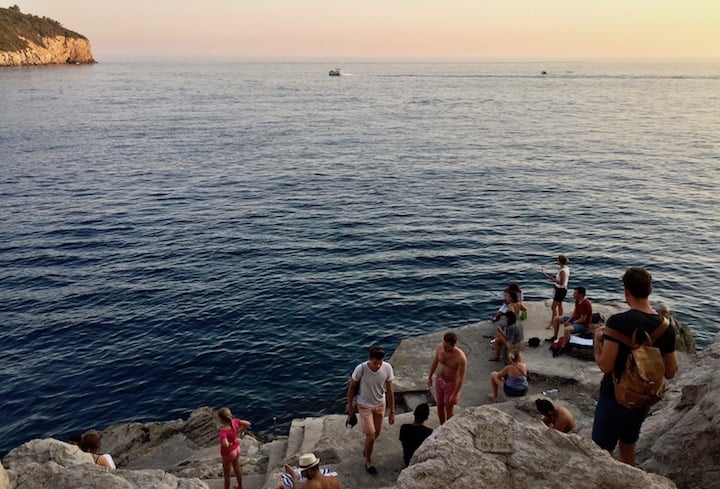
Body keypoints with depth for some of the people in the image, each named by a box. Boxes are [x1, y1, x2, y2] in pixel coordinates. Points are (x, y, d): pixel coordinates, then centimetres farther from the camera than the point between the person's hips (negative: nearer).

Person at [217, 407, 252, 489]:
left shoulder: (223, 431, -38)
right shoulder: (235, 421, -20)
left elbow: (225, 444, -53)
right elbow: (248, 424, -6)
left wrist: (231, 443, -30)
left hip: (228, 453, -7)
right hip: (237, 449, 7)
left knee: (226, 475, 18)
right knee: (237, 468, 30)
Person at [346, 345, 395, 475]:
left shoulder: (387, 368, -23)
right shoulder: (361, 369, -30)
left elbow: (389, 391, -12)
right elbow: (352, 387, -12)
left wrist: (392, 412, -6)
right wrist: (350, 405, -1)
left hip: (380, 404, 3)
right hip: (365, 405, -3)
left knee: (376, 433, 18)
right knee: (370, 435, -4)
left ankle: (366, 448, 50)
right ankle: (368, 461, 23)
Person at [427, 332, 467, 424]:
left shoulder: (460, 357, -32)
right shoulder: (439, 347, -16)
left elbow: (461, 377, -24)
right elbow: (435, 362, 3)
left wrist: (455, 395, -19)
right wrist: (429, 376, 12)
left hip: (451, 384, -5)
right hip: (439, 380, 5)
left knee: (449, 409, 10)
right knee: (440, 406, 20)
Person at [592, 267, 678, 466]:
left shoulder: (618, 321, -23)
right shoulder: (666, 326, -4)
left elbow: (605, 366, -23)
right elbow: (670, 373, 3)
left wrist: (597, 340, -8)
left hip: (614, 398, -6)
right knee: (628, 447, 26)